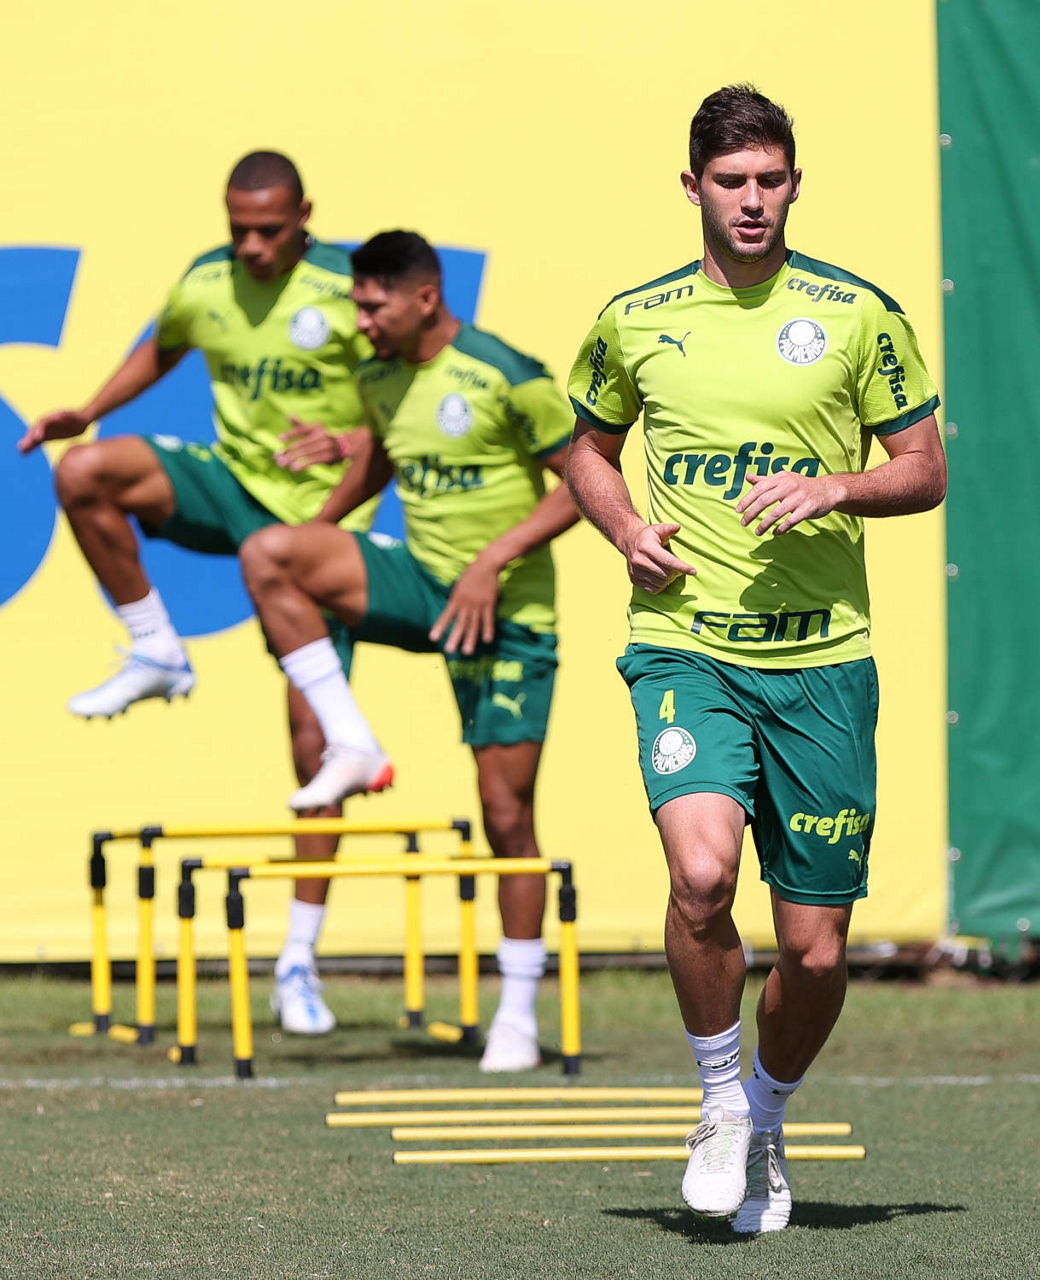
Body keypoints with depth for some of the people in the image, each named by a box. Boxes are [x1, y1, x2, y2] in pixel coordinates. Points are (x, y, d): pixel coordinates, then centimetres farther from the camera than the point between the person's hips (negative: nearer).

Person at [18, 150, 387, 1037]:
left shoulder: (350, 288, -12)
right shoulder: (205, 284, 1)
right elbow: (163, 349, 24)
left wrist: (348, 445, -25)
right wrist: (89, 412, 12)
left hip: (318, 515, -4)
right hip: (231, 484, 4)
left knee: (310, 738, -6)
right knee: (83, 472, -24)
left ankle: (299, 962, 4)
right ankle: (157, 655, -6)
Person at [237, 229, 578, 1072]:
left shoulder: (507, 377, -15)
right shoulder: (380, 380, 5)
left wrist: (495, 561, -21)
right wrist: (317, 541, 21)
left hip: (508, 612, -6)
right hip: (422, 586, 6)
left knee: (507, 812, -5)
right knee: (265, 553, -16)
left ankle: (518, 1013, 7)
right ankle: (351, 746, -11)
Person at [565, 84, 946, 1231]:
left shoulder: (858, 315, 2)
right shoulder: (634, 320, 6)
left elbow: (924, 470, 8)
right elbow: (587, 447, 22)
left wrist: (834, 488, -12)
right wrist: (624, 528, 2)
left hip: (822, 659, 0)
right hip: (684, 648, 0)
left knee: (815, 949, 2)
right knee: (702, 872, -25)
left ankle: (767, 1117, 32)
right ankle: (718, 1104, -1)